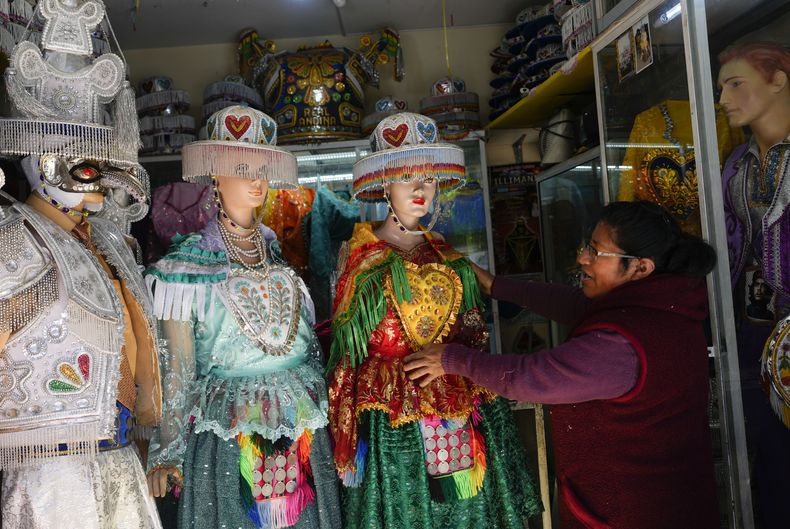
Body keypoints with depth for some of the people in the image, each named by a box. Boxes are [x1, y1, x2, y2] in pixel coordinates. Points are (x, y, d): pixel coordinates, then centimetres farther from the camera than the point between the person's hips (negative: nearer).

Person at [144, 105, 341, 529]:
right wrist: (167, 450, -8)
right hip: (228, 429, -4)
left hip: (302, 430, 4)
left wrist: (319, 410, 11)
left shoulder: (281, 255, 7)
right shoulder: (188, 263, -5)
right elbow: (178, 364, -6)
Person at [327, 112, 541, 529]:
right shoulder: (360, 259, -5)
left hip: (459, 413, 4)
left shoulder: (451, 261, 7)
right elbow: (347, 348, -2)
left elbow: (472, 339, 13)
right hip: (390, 426, -4)